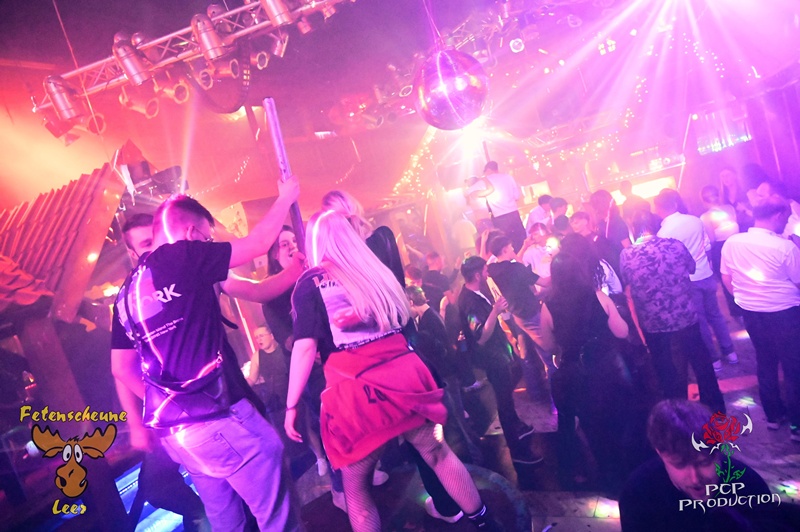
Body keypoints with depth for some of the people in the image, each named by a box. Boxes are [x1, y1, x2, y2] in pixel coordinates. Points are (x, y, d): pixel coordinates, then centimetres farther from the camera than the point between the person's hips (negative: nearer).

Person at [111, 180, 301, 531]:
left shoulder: (126, 292, 13)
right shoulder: (180, 257, -10)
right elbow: (257, 243, -5)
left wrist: (137, 425, 25)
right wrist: (285, 198, 10)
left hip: (171, 428, 9)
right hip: (215, 416, -9)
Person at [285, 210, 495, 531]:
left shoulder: (309, 283, -1)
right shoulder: (375, 269, 14)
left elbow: (305, 347, -9)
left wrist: (292, 405, -5)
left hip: (355, 388, -5)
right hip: (403, 374, 5)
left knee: (355, 485, 11)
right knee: (437, 453, 21)